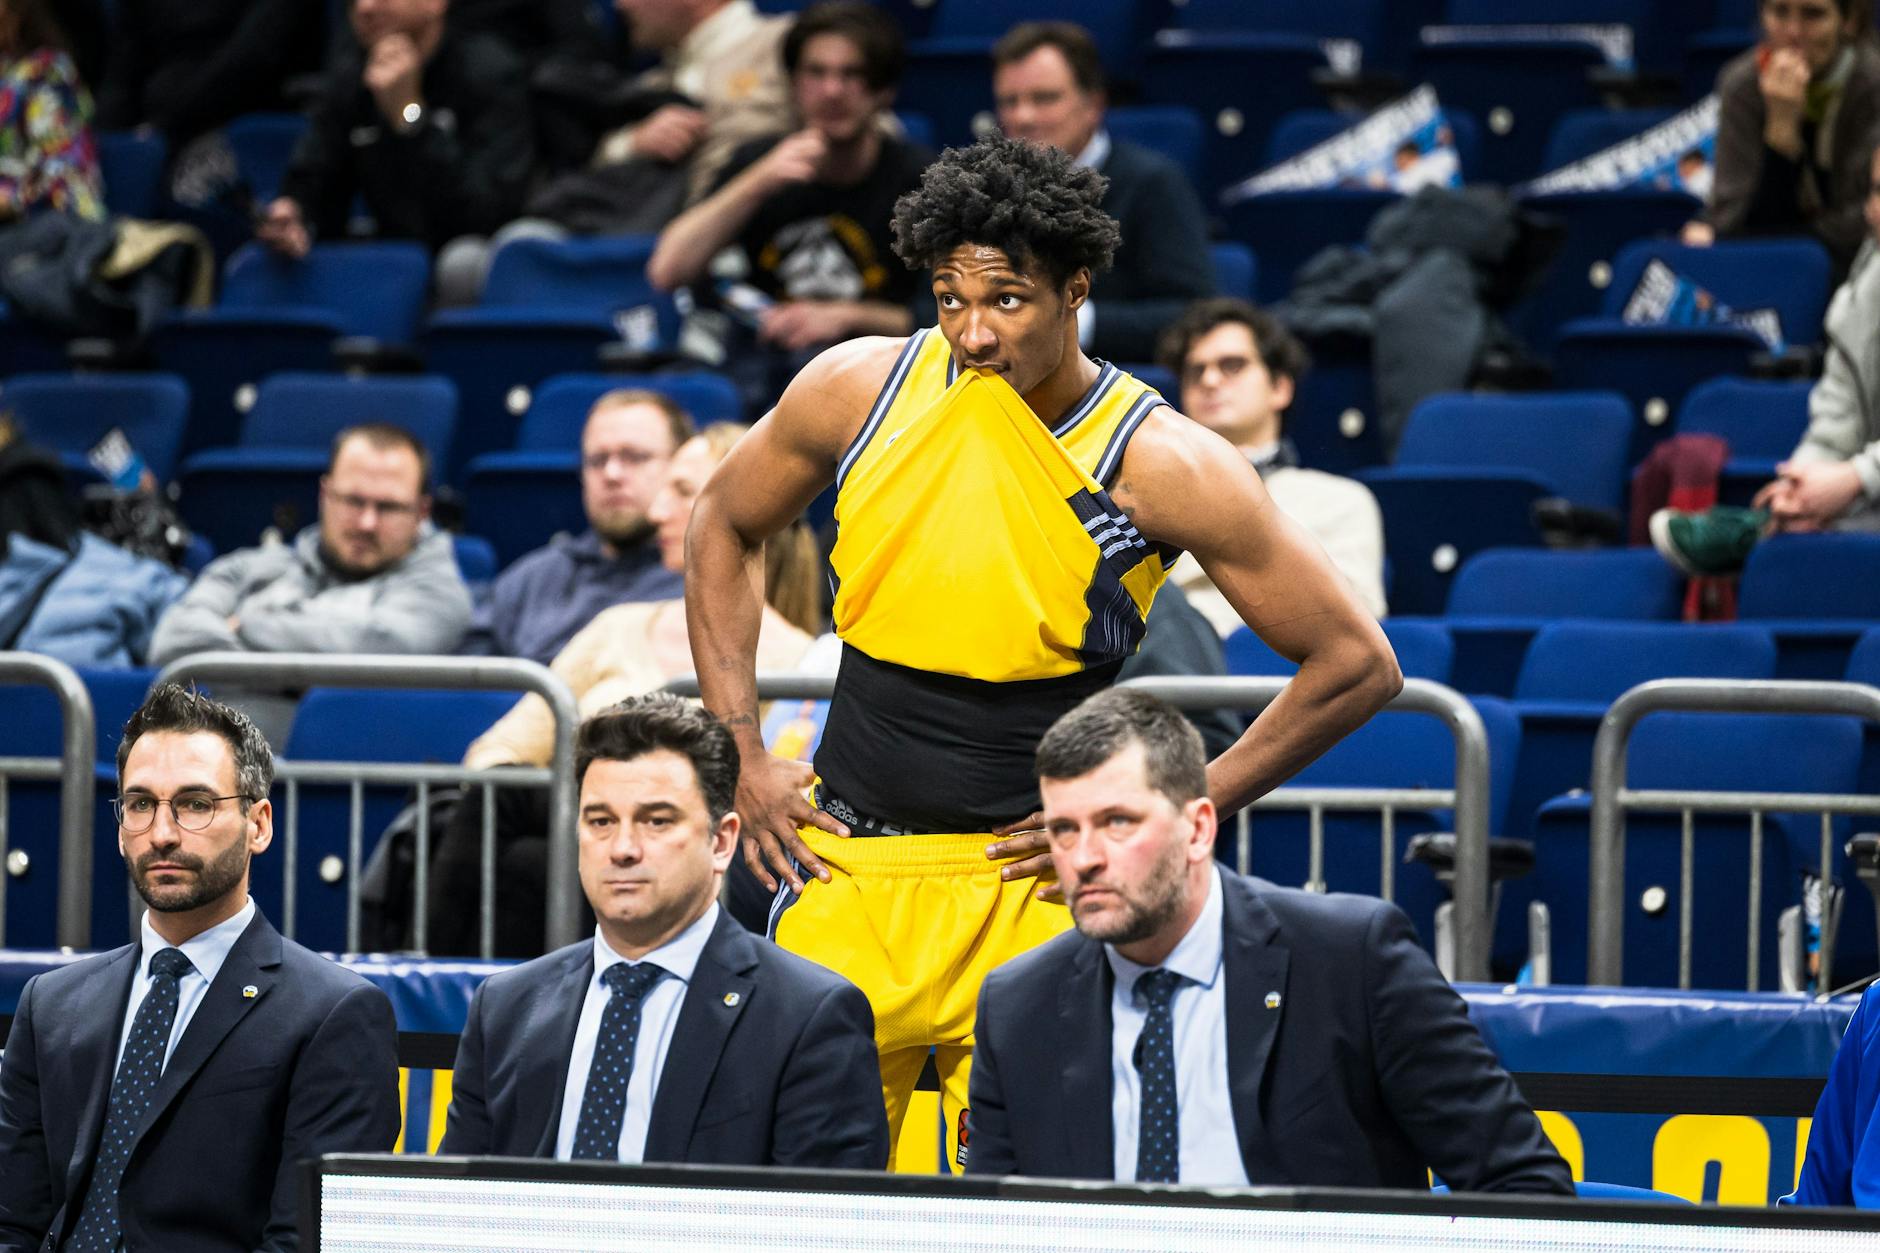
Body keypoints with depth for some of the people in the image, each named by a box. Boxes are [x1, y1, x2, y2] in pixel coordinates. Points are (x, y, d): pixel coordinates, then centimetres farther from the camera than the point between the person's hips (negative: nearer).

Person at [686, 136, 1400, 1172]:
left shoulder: (1162, 466, -11)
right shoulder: (856, 391, -2)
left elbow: (1356, 667, -6)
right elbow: (724, 525, 18)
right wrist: (743, 757, 9)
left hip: (1027, 884, -3)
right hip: (845, 864, 3)